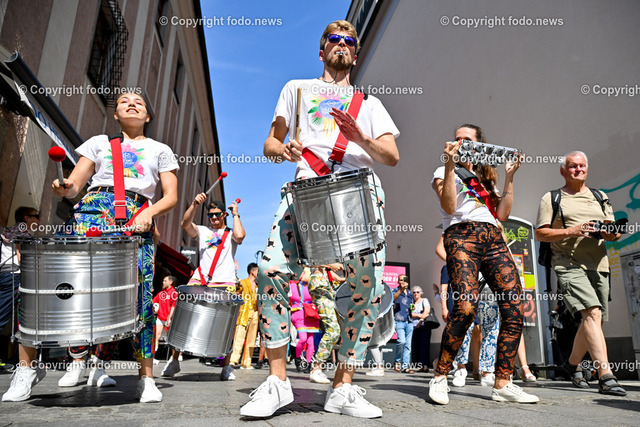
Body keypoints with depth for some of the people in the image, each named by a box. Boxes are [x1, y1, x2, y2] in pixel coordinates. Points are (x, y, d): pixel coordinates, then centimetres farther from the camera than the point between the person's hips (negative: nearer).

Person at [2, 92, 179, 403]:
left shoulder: (160, 150, 22)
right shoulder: (99, 142, 24)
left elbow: (171, 196, 12)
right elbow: (75, 185, 14)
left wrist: (149, 213, -7)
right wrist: (63, 188, -9)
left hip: (137, 222, -1)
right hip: (93, 212, 1)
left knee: (138, 296, -12)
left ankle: (146, 378, -1)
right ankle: (27, 366, -2)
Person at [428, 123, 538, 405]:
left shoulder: (486, 178, 29)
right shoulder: (444, 172, 16)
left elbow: (502, 214, 16)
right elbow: (448, 206, -5)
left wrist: (509, 177, 14)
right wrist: (450, 164, -8)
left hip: (493, 239, 6)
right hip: (461, 235, -5)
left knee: (515, 307, -9)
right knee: (466, 306, -24)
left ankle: (503, 384, 0)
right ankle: (440, 378, -9)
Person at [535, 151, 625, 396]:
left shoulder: (600, 198, 20)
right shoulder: (551, 198, 7)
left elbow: (615, 233, 17)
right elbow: (540, 233, -1)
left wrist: (610, 233, -7)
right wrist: (571, 231, -14)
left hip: (598, 265, 5)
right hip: (569, 264, -5)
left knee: (593, 321, 9)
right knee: (593, 313, -22)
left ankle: (573, 363, 30)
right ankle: (605, 376, -24)